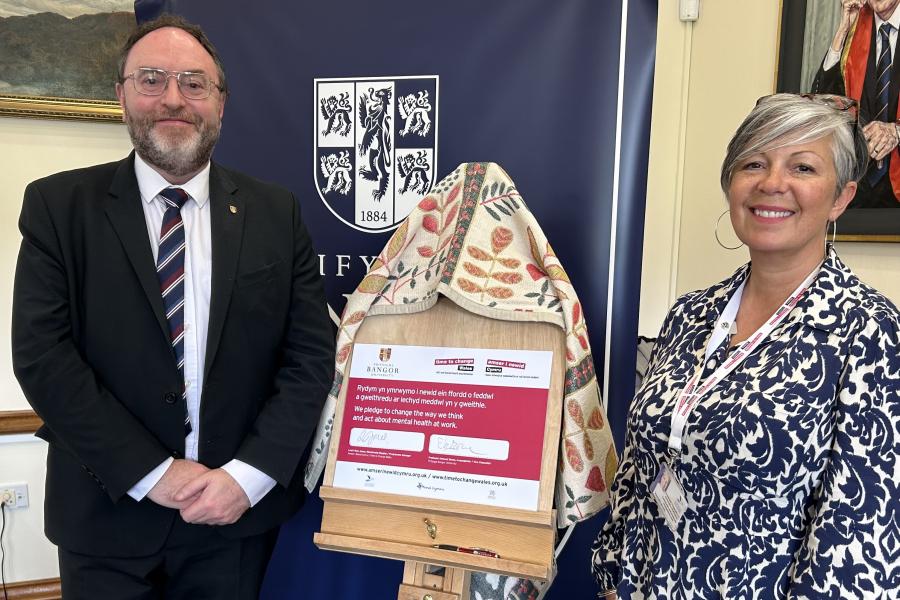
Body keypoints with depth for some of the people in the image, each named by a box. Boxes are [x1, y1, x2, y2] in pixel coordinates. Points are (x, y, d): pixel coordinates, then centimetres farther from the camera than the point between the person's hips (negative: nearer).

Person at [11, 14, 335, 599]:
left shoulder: (276, 212, -1)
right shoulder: (58, 205, -3)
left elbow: (312, 353, -4)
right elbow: (42, 354, -9)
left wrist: (248, 474, -12)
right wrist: (150, 472, -14)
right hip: (108, 517, 0)